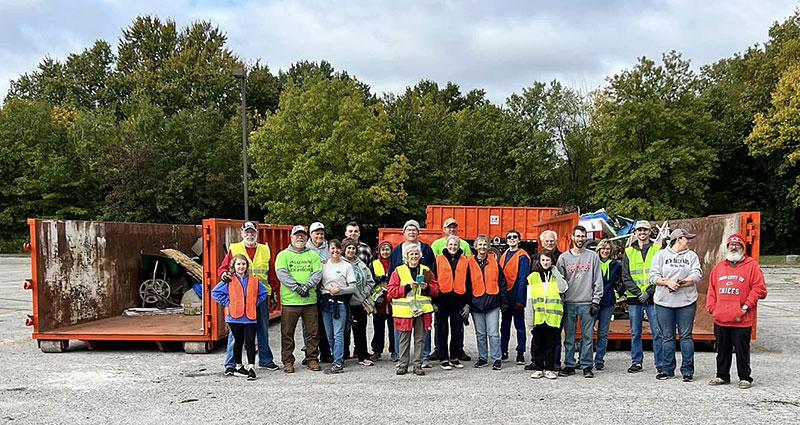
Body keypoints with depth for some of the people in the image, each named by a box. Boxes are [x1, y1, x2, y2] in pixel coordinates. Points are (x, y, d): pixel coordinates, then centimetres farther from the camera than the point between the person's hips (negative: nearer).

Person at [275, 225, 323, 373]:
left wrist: (307, 285, -15)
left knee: (313, 332, 4)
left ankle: (312, 359, 17)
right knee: (287, 333, 2)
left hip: (310, 300, 2)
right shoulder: (283, 255, 5)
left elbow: (317, 273, 2)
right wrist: (296, 287, -19)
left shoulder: (313, 255, 13)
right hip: (289, 300, -2)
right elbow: (281, 273, -8)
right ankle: (288, 361, 13)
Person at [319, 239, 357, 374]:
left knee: (338, 334, -9)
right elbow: (318, 282, 17)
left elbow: (353, 288, -2)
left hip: (340, 302, -4)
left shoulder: (347, 266, 1)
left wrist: (338, 290, -13)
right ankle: (339, 359, 20)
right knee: (329, 335, 8)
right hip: (325, 302, 5)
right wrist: (321, 290, -2)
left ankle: (338, 364, -8)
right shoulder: (323, 265, 12)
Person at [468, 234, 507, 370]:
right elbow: (467, 283, 7)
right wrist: (467, 303, 3)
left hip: (492, 302, -1)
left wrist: (504, 301, 3)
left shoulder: (494, 261, 5)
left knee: (493, 333, -3)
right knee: (480, 333, 10)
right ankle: (482, 358, 20)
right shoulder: (470, 262, 5)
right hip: (476, 303, 1)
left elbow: (501, 282, 7)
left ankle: (496, 359, 3)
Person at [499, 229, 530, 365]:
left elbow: (522, 280, -13)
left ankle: (520, 353, 8)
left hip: (516, 297, -6)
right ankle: (503, 351, 20)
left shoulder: (522, 257, -9)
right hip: (505, 297, 6)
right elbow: (500, 276, 12)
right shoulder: (504, 256, 11)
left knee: (519, 325, 2)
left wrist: (520, 299, -17)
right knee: (505, 324, 12)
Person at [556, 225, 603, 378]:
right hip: (569, 303, 1)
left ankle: (586, 365, 10)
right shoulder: (563, 257, 7)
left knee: (587, 336, 2)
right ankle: (569, 365, 12)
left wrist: (596, 302, -4)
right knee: (569, 336, 4)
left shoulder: (593, 256, 6)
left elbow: (598, 281, 4)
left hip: (587, 303, -1)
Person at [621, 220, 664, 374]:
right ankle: (636, 362, 18)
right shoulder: (628, 252, 10)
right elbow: (625, 277, 5)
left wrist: (649, 291, -11)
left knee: (657, 332, -2)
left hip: (653, 297, -2)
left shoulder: (658, 250, 5)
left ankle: (660, 363, 6)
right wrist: (637, 292, -8)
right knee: (635, 333, 8)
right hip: (634, 298, 2)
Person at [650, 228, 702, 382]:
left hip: (686, 301, 0)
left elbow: (697, 275, -3)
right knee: (667, 336, 5)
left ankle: (687, 370, 7)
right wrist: (667, 282, -17)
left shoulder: (692, 256, 10)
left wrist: (680, 283, -14)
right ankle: (667, 369, 12)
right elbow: (653, 276, -1)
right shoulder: (661, 255, 7)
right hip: (664, 301, 0)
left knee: (686, 336, 1)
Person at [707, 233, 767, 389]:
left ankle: (745, 378, 14)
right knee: (722, 350, 12)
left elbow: (760, 289, -6)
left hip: (741, 320, -4)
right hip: (720, 319, 4)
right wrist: (712, 308, 4)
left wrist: (746, 306, -11)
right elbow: (711, 290, 15)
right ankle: (722, 375, 23)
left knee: (742, 350, 2)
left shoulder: (751, 265, -1)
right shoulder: (719, 267, 13)